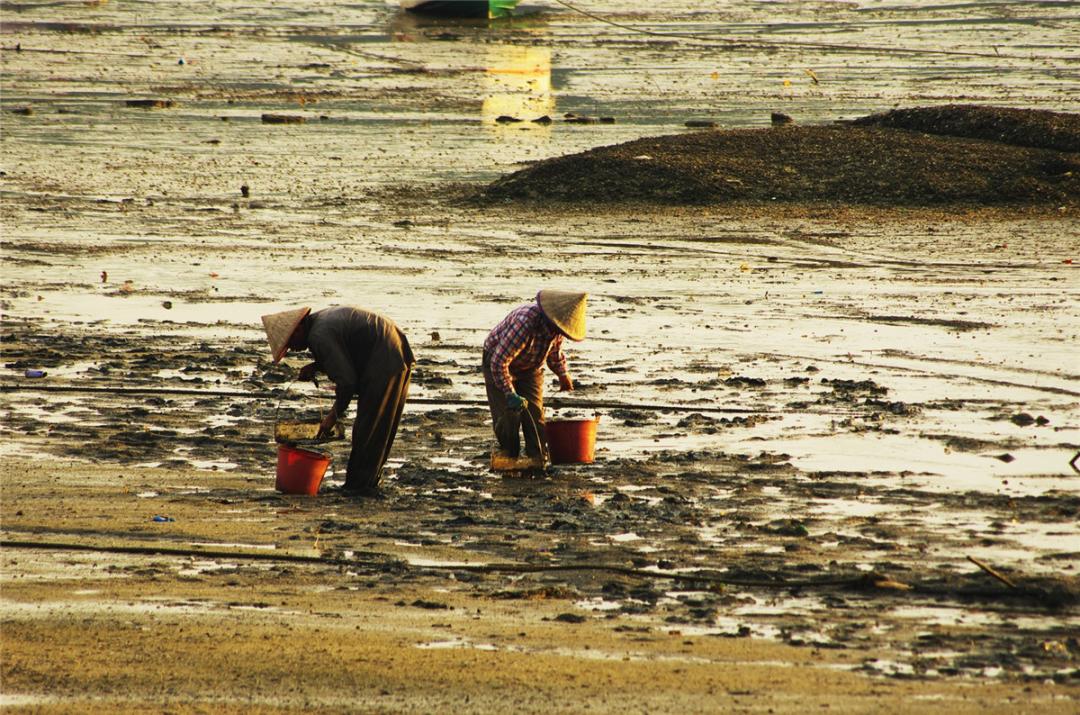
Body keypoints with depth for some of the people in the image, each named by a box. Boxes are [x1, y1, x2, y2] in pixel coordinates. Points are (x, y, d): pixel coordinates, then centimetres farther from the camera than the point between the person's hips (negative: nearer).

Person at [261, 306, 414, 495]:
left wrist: (334, 415, -10)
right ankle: (367, 482, 22)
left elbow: (346, 379, -20)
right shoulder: (321, 319, 13)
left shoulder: (320, 336, -18)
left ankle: (360, 485, 0)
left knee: (368, 428, -4)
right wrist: (315, 367, 10)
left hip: (385, 364, -10)